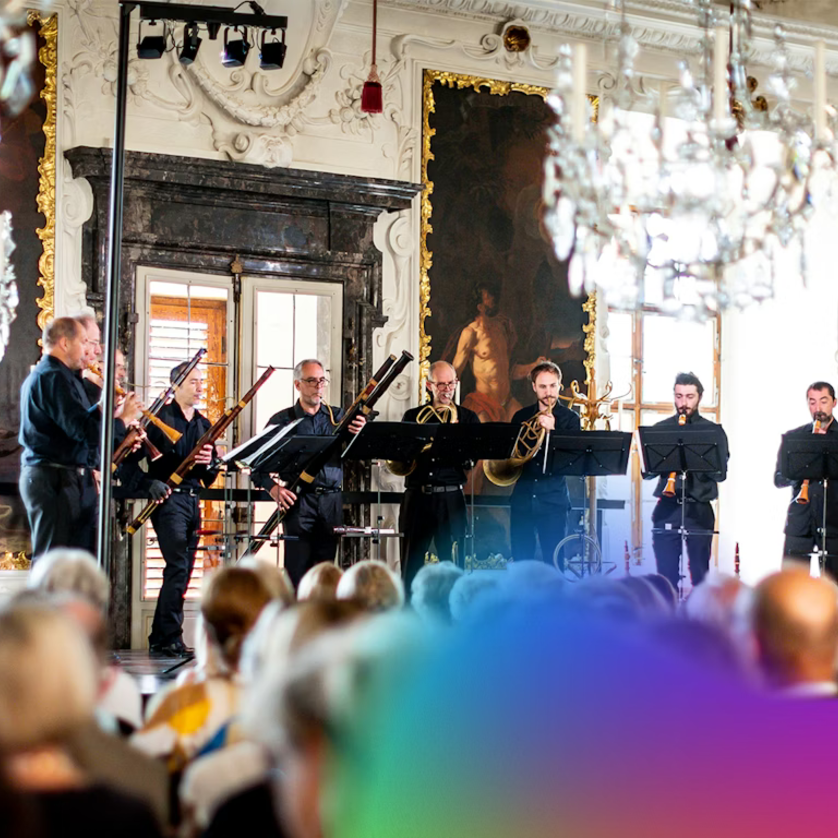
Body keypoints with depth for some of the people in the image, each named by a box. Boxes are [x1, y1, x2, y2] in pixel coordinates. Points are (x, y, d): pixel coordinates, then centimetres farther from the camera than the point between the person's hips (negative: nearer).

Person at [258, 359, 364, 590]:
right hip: (299, 500, -3)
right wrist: (273, 488, -12)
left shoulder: (337, 417, 13)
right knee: (298, 567, -7)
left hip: (331, 501, 3)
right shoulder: (282, 420, 6)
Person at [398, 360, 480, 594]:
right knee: (411, 564, 2)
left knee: (453, 564, -2)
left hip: (451, 498, -1)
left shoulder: (467, 418, 10)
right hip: (417, 496, 1)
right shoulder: (412, 417, 14)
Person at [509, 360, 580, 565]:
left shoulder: (570, 418, 1)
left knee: (553, 560, -2)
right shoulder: (521, 417, 10)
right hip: (523, 497, 3)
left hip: (553, 498, -3)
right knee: (521, 559, 5)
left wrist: (551, 430, -23)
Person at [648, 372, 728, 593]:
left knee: (700, 574, 2)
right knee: (666, 573, 2)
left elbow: (720, 473, -3)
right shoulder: (660, 429, 9)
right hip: (667, 508, 1)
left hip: (699, 509, -1)